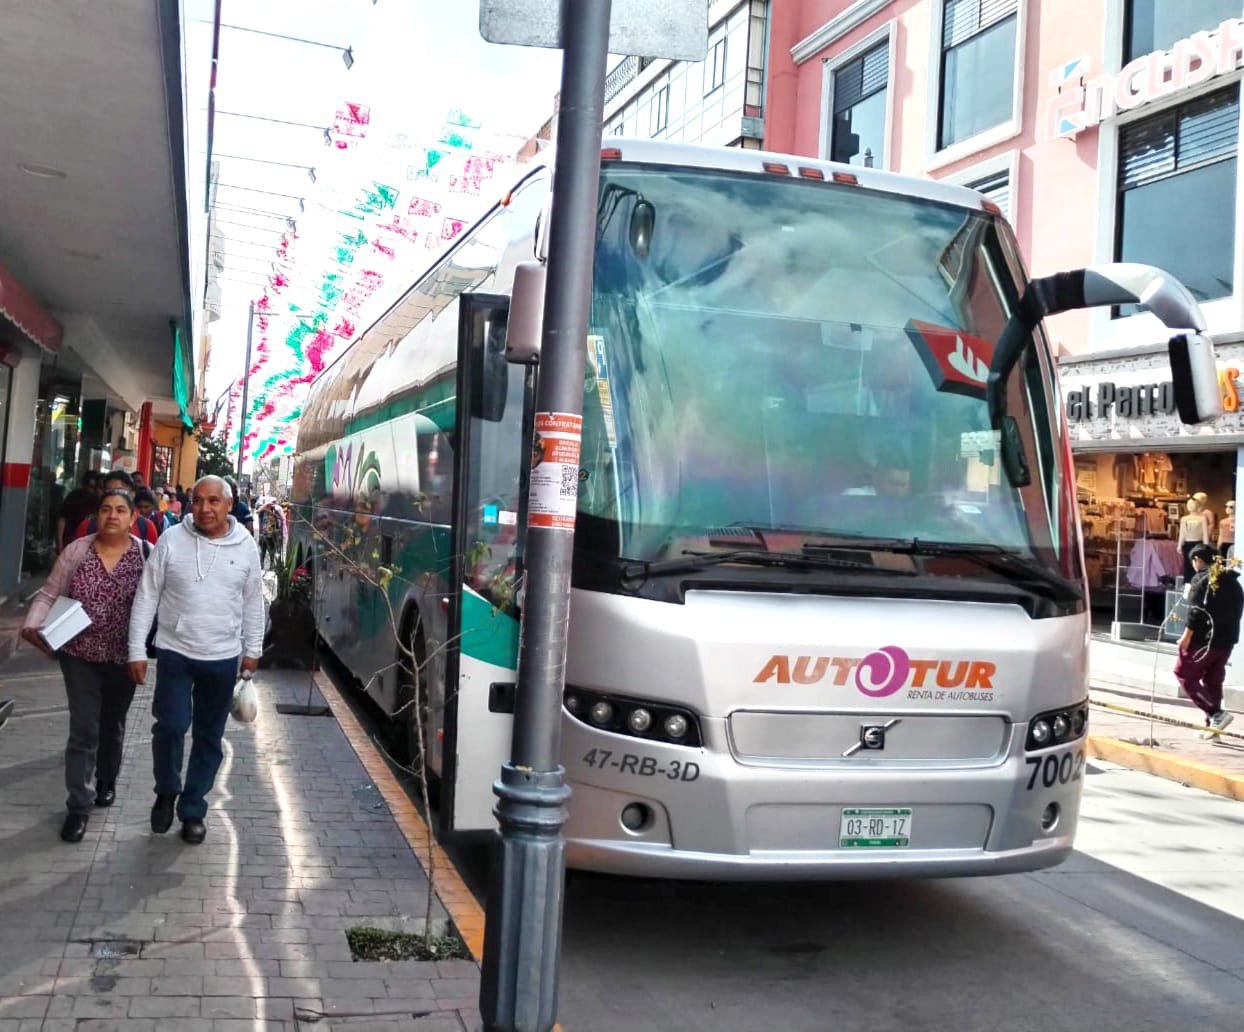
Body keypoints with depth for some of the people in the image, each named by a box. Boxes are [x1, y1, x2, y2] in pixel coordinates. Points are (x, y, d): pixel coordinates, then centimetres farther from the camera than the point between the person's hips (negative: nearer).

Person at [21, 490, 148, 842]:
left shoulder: (146, 555, -7)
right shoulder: (76, 551, -5)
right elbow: (49, 595, 0)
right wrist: (32, 625, -17)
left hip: (123, 658, 0)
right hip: (80, 655, 0)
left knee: (112, 725, 18)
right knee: (83, 730, -2)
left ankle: (106, 780, 41)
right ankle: (79, 805, 5)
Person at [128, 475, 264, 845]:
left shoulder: (246, 546, -2)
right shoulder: (172, 539, -6)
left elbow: (253, 602, 8)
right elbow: (147, 596, -3)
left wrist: (252, 650, 7)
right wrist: (137, 650, -5)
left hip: (223, 658, 2)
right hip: (174, 652, -1)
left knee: (209, 738, 9)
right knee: (170, 727, -7)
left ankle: (192, 810, 23)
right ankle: (167, 792, 21)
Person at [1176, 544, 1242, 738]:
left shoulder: (1202, 579, -9)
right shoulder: (1232, 580, 14)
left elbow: (1196, 611, -17)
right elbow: (1237, 609, 18)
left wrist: (1187, 636, -13)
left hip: (1205, 639, -8)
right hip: (1228, 640, 8)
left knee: (1184, 674, 1)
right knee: (1213, 681, 14)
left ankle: (1216, 713, -12)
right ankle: (1212, 725, 15)